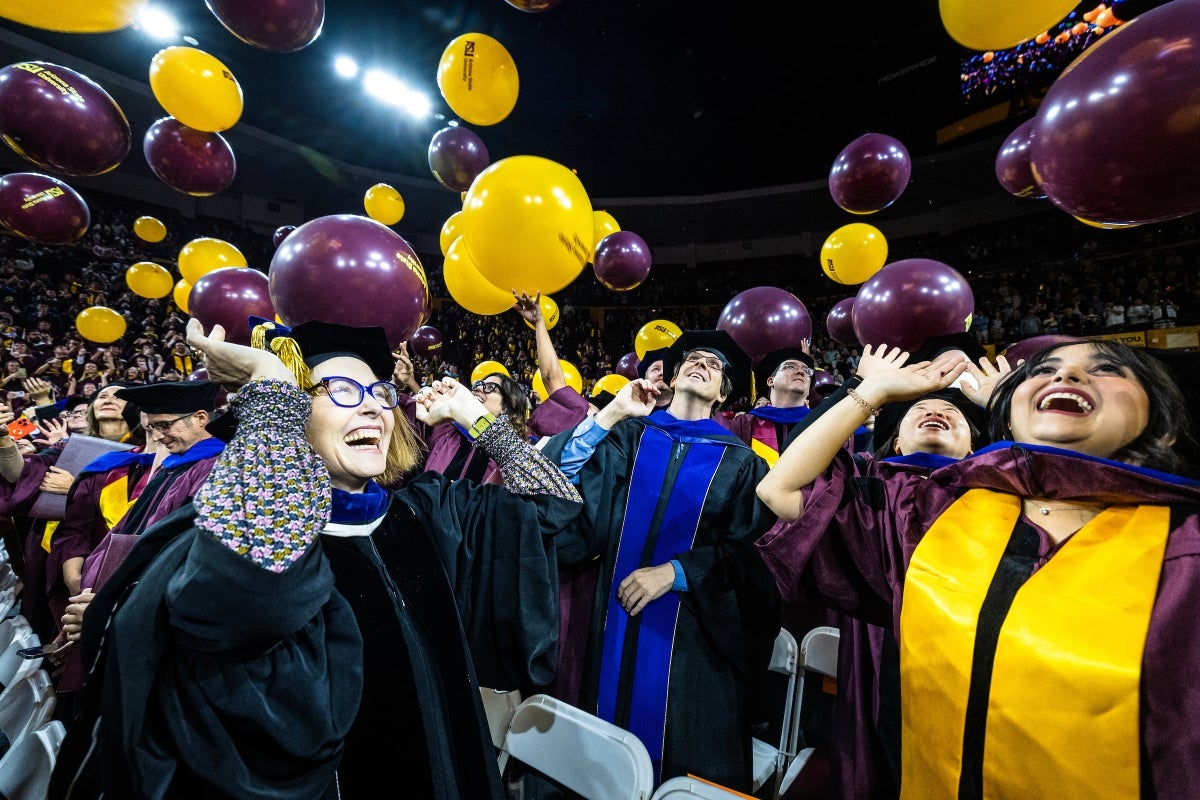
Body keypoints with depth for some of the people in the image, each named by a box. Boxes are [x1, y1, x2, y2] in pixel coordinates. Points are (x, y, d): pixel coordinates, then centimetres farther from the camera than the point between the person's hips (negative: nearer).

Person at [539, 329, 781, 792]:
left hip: (690, 629, -1)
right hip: (616, 616, 1)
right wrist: (610, 414, -15)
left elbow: (746, 551, -3)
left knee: (682, 757, 12)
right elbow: (559, 472, -8)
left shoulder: (738, 461, 3)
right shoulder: (628, 435, 5)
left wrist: (674, 571, -14)